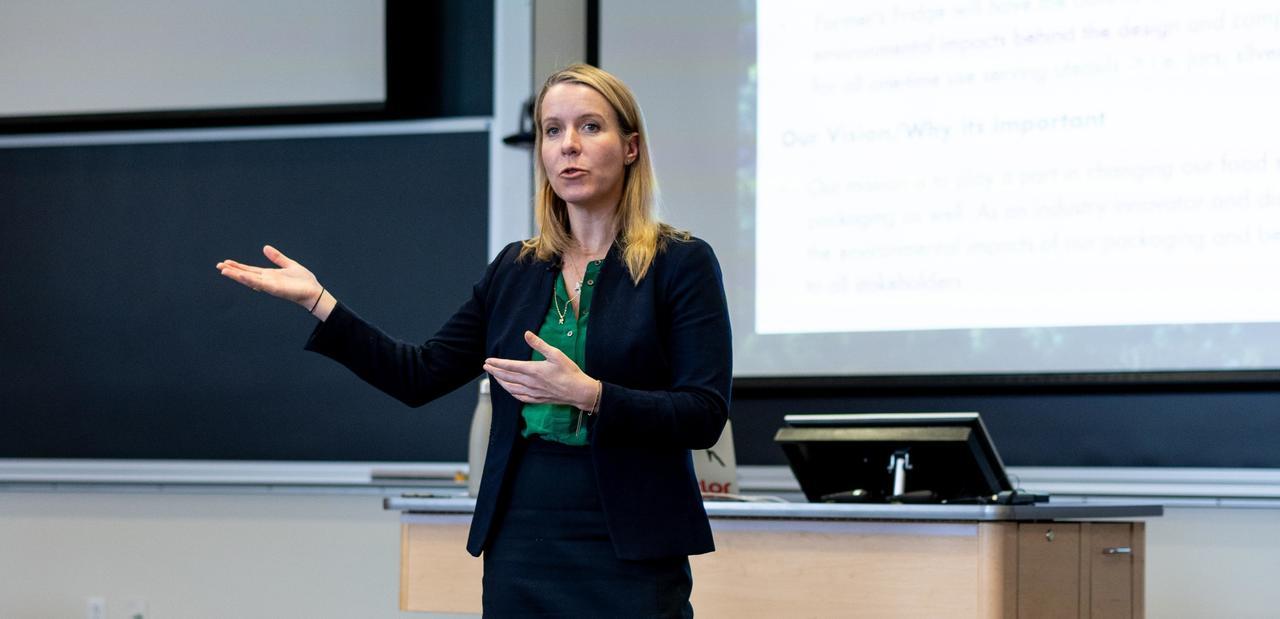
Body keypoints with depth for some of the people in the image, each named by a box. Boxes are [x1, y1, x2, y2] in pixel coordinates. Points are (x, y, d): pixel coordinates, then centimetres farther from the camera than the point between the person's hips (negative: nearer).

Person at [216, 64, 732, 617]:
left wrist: (587, 395, -23)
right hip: (519, 546, 4)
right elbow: (420, 376, 9)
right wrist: (317, 302, 2)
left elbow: (705, 415, -11)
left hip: (630, 556, -4)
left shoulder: (682, 263, -3)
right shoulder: (513, 270, 11)